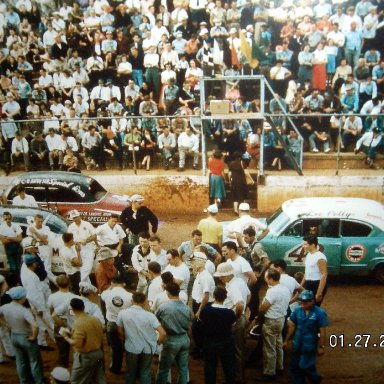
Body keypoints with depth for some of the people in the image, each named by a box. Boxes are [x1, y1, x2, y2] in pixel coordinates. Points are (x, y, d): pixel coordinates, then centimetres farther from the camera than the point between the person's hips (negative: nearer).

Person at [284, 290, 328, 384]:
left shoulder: (320, 313, -16)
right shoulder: (297, 310, -4)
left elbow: (322, 331, -11)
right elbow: (292, 326, 7)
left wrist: (321, 346, -10)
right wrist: (287, 340, 12)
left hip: (310, 346, -5)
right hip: (297, 344, 5)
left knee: (306, 367, -2)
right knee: (294, 366, 12)